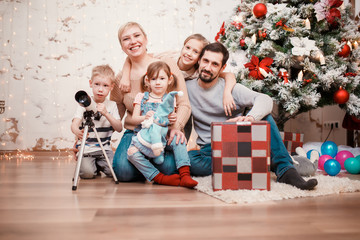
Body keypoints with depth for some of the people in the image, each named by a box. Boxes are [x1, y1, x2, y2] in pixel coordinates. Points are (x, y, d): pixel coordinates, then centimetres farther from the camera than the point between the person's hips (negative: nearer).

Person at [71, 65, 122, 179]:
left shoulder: (112, 105, 5)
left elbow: (119, 128, -5)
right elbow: (74, 124, -15)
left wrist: (106, 114, -20)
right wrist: (77, 131, -40)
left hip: (105, 149, 2)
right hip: (86, 149, -2)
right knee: (87, 173, -22)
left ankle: (99, 164, 16)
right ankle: (83, 163, 14)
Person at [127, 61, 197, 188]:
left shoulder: (170, 99, 10)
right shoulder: (142, 97, 9)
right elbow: (134, 118, 3)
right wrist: (144, 118, -18)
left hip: (163, 134, 1)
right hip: (143, 133, 0)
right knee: (132, 153, -28)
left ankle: (185, 175, -28)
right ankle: (159, 178, -26)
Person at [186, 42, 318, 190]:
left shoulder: (231, 88, -1)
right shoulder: (187, 88, 5)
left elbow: (265, 100, -17)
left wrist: (250, 118, -39)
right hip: (209, 149, 0)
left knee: (263, 115, -21)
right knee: (187, 159, -34)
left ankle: (285, 170, -27)